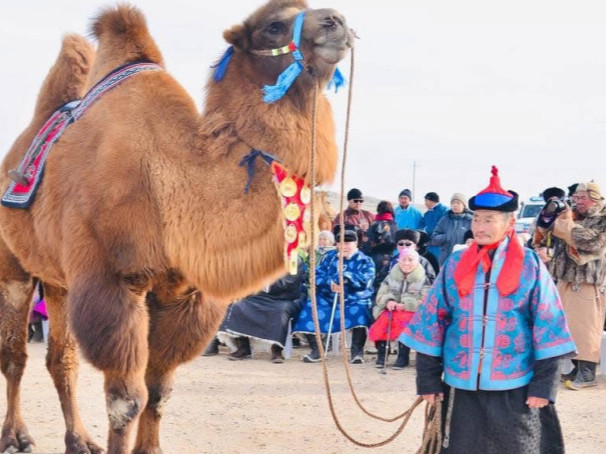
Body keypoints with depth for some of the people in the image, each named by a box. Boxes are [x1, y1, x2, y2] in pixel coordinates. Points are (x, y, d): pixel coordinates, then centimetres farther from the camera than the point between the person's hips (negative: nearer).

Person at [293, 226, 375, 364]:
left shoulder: (365, 261, 6)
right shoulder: (330, 257, 14)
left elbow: (365, 280, -11)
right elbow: (317, 276, 4)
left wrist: (345, 276, -21)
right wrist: (330, 283, -16)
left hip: (354, 300, -3)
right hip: (327, 299, 3)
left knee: (359, 312, -35)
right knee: (310, 309, -23)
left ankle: (357, 351, -21)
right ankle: (316, 350, -13)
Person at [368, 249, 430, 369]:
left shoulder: (422, 279, 5)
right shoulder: (391, 277, 14)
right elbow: (381, 295, 11)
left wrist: (405, 305, -19)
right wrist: (388, 301, -13)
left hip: (411, 312, -3)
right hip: (391, 309, 3)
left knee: (403, 320, -37)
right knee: (383, 320, -31)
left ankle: (403, 356, -29)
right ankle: (381, 354, -20)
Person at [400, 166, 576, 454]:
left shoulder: (530, 266, -2)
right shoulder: (455, 265, 4)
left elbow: (547, 326, -3)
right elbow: (432, 321, 6)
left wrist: (544, 384, -8)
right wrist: (428, 378, 3)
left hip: (514, 388, -2)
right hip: (461, 385, 2)